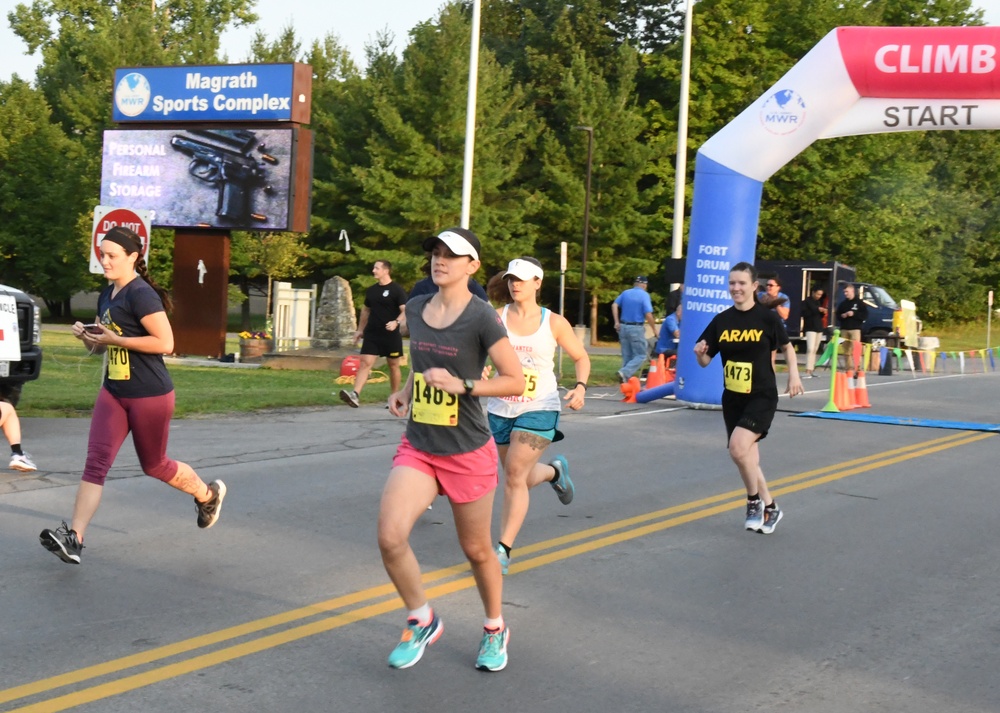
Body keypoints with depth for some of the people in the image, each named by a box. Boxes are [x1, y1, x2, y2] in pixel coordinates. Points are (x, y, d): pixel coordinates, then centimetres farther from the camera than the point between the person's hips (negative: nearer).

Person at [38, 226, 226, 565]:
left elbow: (165, 342, -23)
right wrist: (87, 336, -1)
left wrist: (115, 338, -22)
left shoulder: (141, 294, -17)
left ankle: (208, 494, 37)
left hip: (150, 396, -7)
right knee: (96, 463, -6)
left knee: (154, 465, 10)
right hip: (113, 393, 7)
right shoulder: (106, 295, 11)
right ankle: (73, 538, -12)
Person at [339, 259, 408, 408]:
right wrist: (360, 329, 21)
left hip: (391, 334, -4)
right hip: (372, 333, 4)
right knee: (365, 362, -9)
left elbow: (405, 311, -12)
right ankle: (355, 395, -21)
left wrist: (396, 322, -30)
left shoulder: (396, 290, -6)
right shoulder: (371, 290, 12)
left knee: (393, 365, 9)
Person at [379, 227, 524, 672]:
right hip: (418, 448, 4)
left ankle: (495, 629, 39)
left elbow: (516, 382, -14)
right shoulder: (415, 309, 4)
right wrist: (405, 392, 4)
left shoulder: (481, 318, -14)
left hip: (467, 453, -4)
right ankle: (421, 622, 10)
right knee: (390, 537, -16)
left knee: (476, 550, 11)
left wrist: (461, 385, -24)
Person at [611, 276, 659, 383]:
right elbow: (648, 315, -15)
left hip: (623, 327, 6)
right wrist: (655, 330, -6)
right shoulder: (644, 295, -9)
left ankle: (626, 380, 11)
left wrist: (617, 322, 4)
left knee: (627, 356, 13)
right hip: (636, 328, -6)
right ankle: (625, 372, -19)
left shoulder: (625, 293, 8)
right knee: (641, 355, 1)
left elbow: (614, 305, 0)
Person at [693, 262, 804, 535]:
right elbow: (705, 361, 5)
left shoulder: (767, 317, -7)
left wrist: (793, 374, -4)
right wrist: (699, 353, -16)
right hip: (732, 398, 5)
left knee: (738, 447, -23)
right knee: (747, 458, 10)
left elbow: (787, 347, 9)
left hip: (762, 397, -5)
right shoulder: (721, 321, 2)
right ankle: (769, 508, 30)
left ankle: (755, 500, 1)